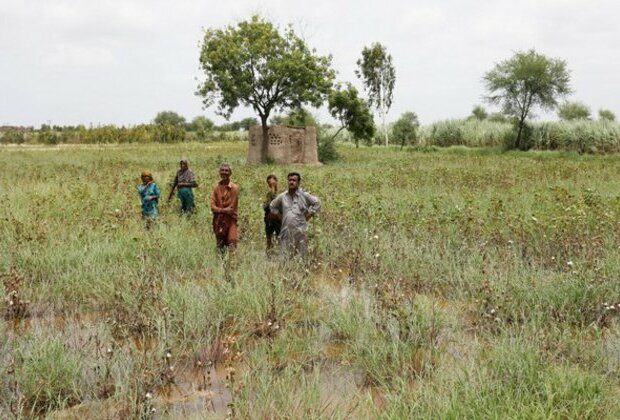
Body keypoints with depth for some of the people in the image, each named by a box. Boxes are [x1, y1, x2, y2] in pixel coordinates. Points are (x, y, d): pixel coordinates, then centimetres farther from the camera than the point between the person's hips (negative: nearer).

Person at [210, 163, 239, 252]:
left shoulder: (234, 188, -6)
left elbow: (232, 208, -8)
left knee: (231, 246, -10)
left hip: (230, 221, -3)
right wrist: (223, 210, -15)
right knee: (219, 247, 8)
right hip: (218, 221, 4)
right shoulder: (216, 187, 5)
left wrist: (219, 210, -7)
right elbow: (213, 206, -1)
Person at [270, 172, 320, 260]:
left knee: (302, 257, 2)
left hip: (300, 230, -2)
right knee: (285, 257, 1)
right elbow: (272, 206, 22)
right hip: (286, 230, 2)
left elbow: (317, 203, 4)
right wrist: (280, 217, 12)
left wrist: (308, 215, 0)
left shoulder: (304, 195, -1)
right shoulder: (282, 197, 8)